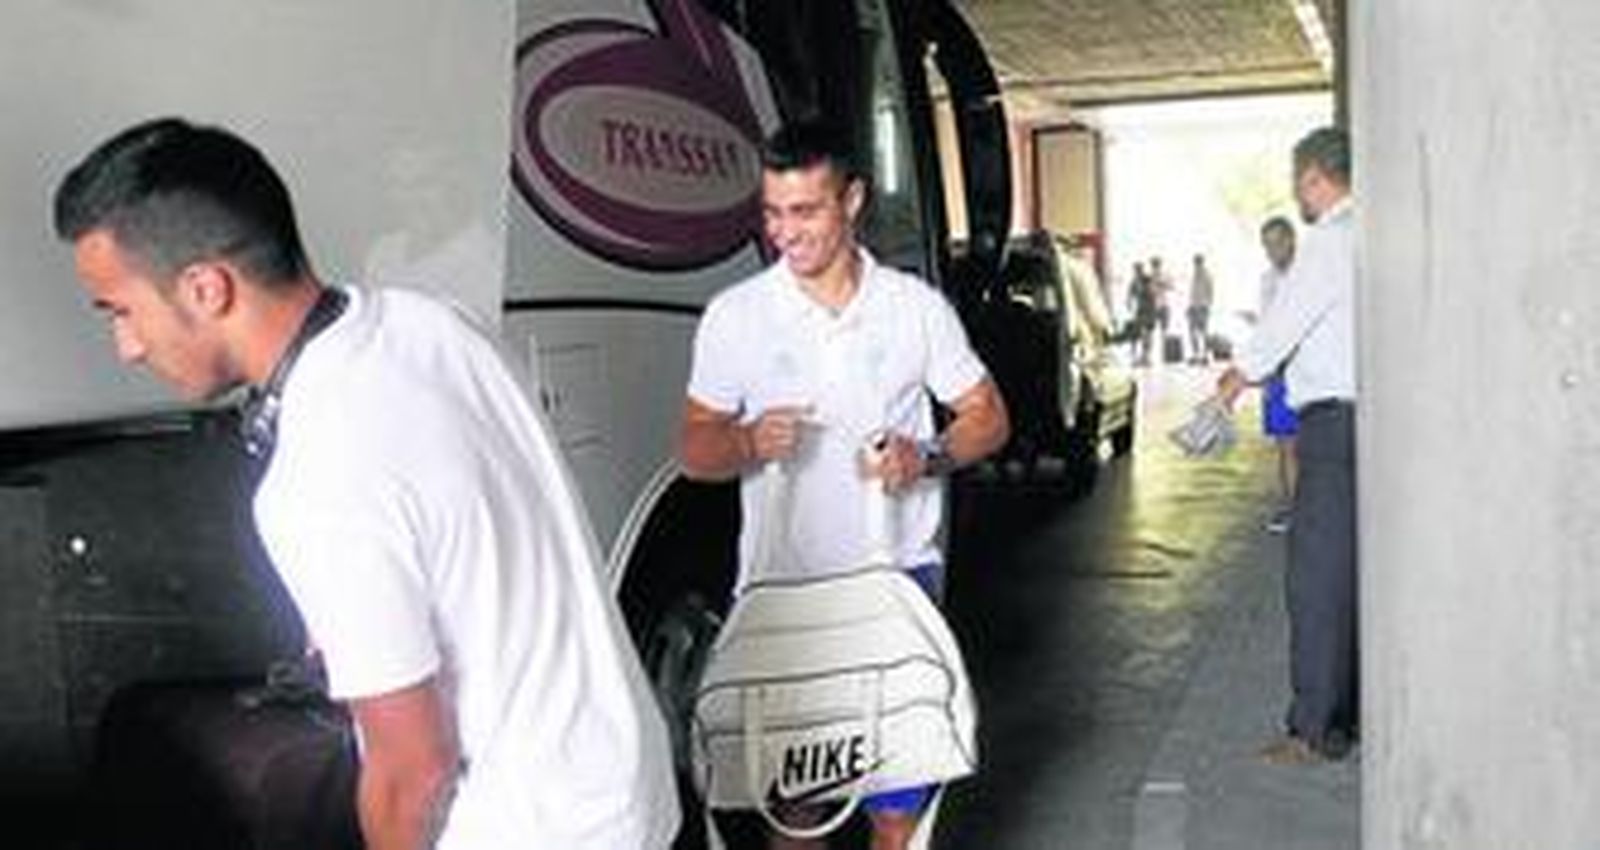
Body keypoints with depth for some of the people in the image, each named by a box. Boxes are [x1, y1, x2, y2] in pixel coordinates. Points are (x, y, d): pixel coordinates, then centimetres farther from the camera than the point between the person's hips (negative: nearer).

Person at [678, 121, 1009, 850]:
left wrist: (928, 456, -13)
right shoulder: (733, 316, 0)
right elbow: (696, 448, 3)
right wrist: (747, 443, -19)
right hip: (781, 585, 0)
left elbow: (988, 417, 8)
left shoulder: (916, 305, 2)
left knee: (900, 788, 5)